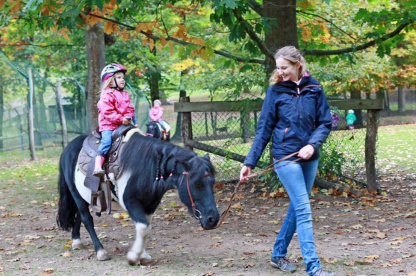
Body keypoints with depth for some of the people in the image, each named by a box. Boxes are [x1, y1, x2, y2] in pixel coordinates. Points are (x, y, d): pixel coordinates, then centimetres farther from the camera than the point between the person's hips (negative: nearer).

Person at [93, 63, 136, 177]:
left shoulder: (125, 95, 17)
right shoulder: (107, 95, -7)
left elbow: (130, 109, 16)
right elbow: (108, 112, -16)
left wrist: (128, 118, -6)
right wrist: (120, 119, -21)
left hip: (124, 124, 7)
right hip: (108, 125, -7)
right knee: (106, 141, -24)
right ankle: (97, 167, -29)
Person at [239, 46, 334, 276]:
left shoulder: (314, 89, 2)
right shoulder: (275, 91, -3)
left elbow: (325, 123, 4)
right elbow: (264, 130, 0)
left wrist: (313, 144, -14)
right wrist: (250, 162, -2)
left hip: (309, 158, 4)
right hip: (285, 157, -3)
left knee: (297, 208, 12)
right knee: (304, 210, -10)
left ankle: (278, 254, 29)